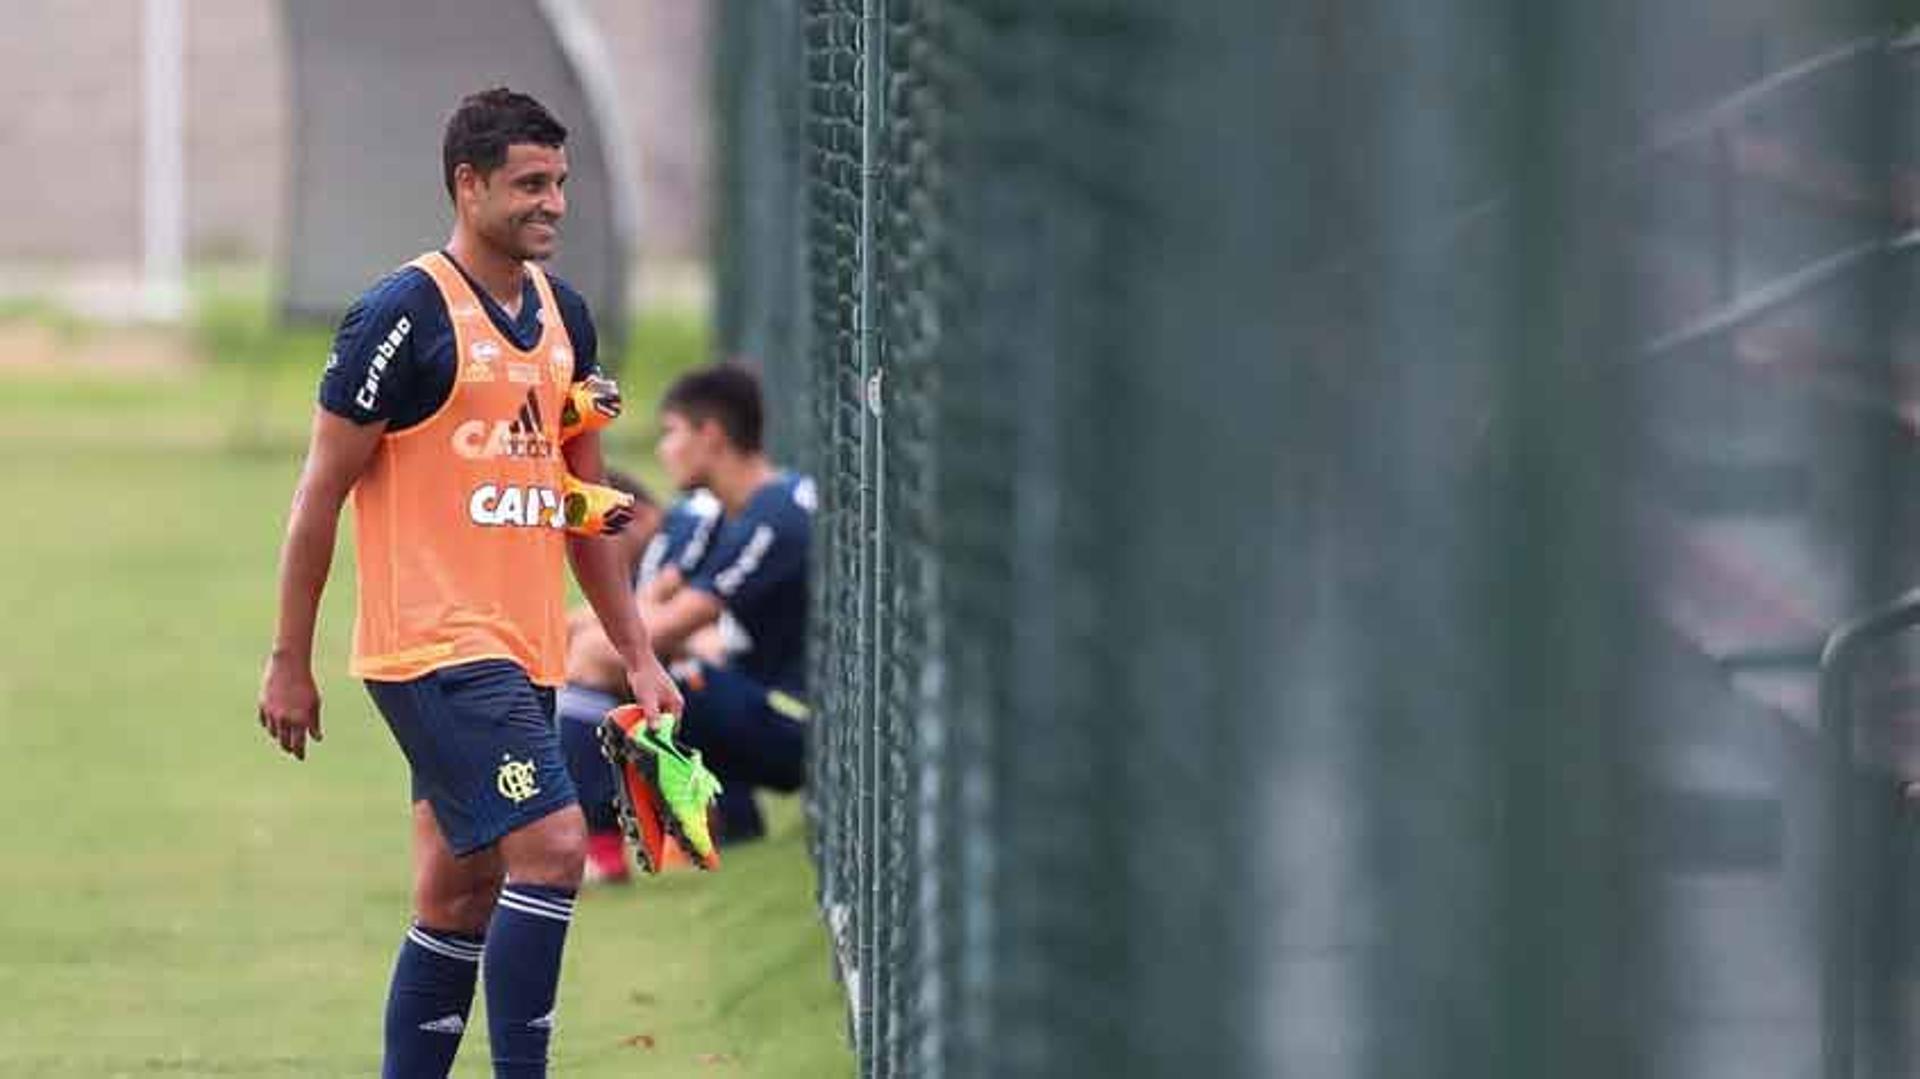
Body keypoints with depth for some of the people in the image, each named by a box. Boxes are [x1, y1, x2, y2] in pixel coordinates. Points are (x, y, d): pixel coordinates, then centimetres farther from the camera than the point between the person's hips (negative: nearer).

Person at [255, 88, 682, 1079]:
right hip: (434, 649, -8)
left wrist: (635, 653, 17)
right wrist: (289, 662, -8)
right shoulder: (404, 314, -10)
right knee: (550, 843, -18)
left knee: (461, 896, 9)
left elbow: (580, 504, 21)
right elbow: (322, 492, -7)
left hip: (522, 655, 8)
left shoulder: (564, 316, 13)